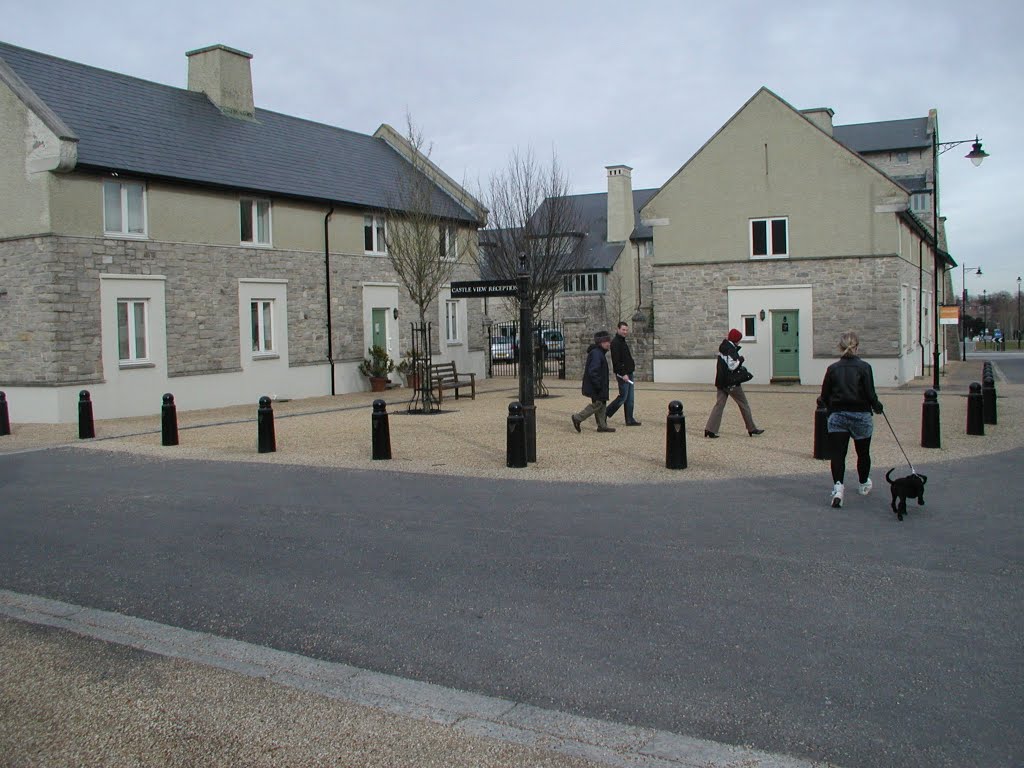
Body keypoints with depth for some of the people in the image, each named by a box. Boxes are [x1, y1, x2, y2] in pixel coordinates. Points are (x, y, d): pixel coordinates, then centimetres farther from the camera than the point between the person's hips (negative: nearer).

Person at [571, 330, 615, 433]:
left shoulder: (599, 352, 15)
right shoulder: (596, 353, -19)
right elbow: (593, 371, -26)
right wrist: (598, 385, -24)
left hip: (599, 385, 11)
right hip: (595, 385, -11)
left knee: (602, 403, 12)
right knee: (597, 403, -7)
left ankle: (602, 426, 16)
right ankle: (577, 418, 1)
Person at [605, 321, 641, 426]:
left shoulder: (622, 341, 17)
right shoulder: (615, 342, -14)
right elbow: (616, 360, -21)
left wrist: (632, 365, 13)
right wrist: (623, 374, -23)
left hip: (628, 373, 10)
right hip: (623, 374, -10)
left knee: (630, 398, 9)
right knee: (623, 397, -7)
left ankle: (630, 420, 12)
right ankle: (604, 414, 2)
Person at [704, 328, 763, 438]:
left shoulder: (723, 346, 10)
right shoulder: (731, 350, -18)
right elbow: (732, 365, -27)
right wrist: (740, 359, -11)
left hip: (720, 381, 8)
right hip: (731, 383, -8)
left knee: (719, 404, 5)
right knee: (744, 405, 7)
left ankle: (710, 429, -5)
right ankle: (752, 429, 16)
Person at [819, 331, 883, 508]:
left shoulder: (832, 368, -1)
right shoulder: (864, 367, -9)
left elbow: (824, 396, 1)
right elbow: (870, 394, -13)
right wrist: (877, 407, 7)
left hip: (837, 416, 1)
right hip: (860, 415, 0)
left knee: (837, 454, -3)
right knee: (863, 452, 20)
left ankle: (837, 485, -26)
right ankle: (864, 484, 38)